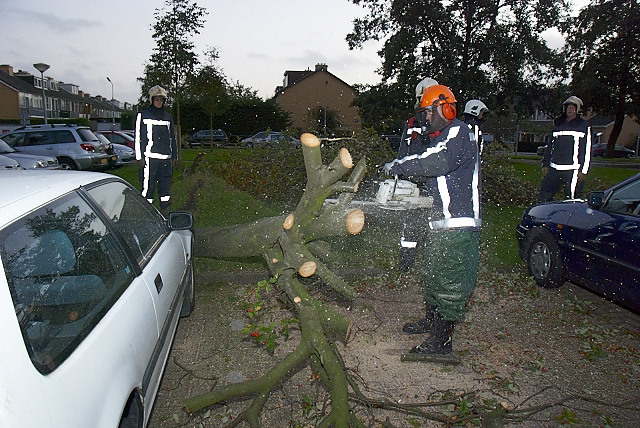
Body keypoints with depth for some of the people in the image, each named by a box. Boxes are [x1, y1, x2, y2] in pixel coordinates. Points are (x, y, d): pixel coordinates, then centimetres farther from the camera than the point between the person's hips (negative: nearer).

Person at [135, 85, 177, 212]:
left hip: (166, 158, 5)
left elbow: (172, 138, 21)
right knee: (148, 185, -7)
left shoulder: (168, 117, 17)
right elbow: (138, 136, 0)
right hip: (150, 157, -5)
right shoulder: (143, 115, 3)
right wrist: (140, 156, -8)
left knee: (166, 184, 8)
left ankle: (165, 210, 16)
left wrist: (174, 156, 15)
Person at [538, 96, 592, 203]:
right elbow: (549, 146, 20)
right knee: (543, 198, 0)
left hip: (572, 170, -4)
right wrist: (545, 165, 13)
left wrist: (583, 171, -7)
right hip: (554, 169, 5)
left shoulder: (584, 126, 3)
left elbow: (587, 150, -1)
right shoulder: (558, 125, 18)